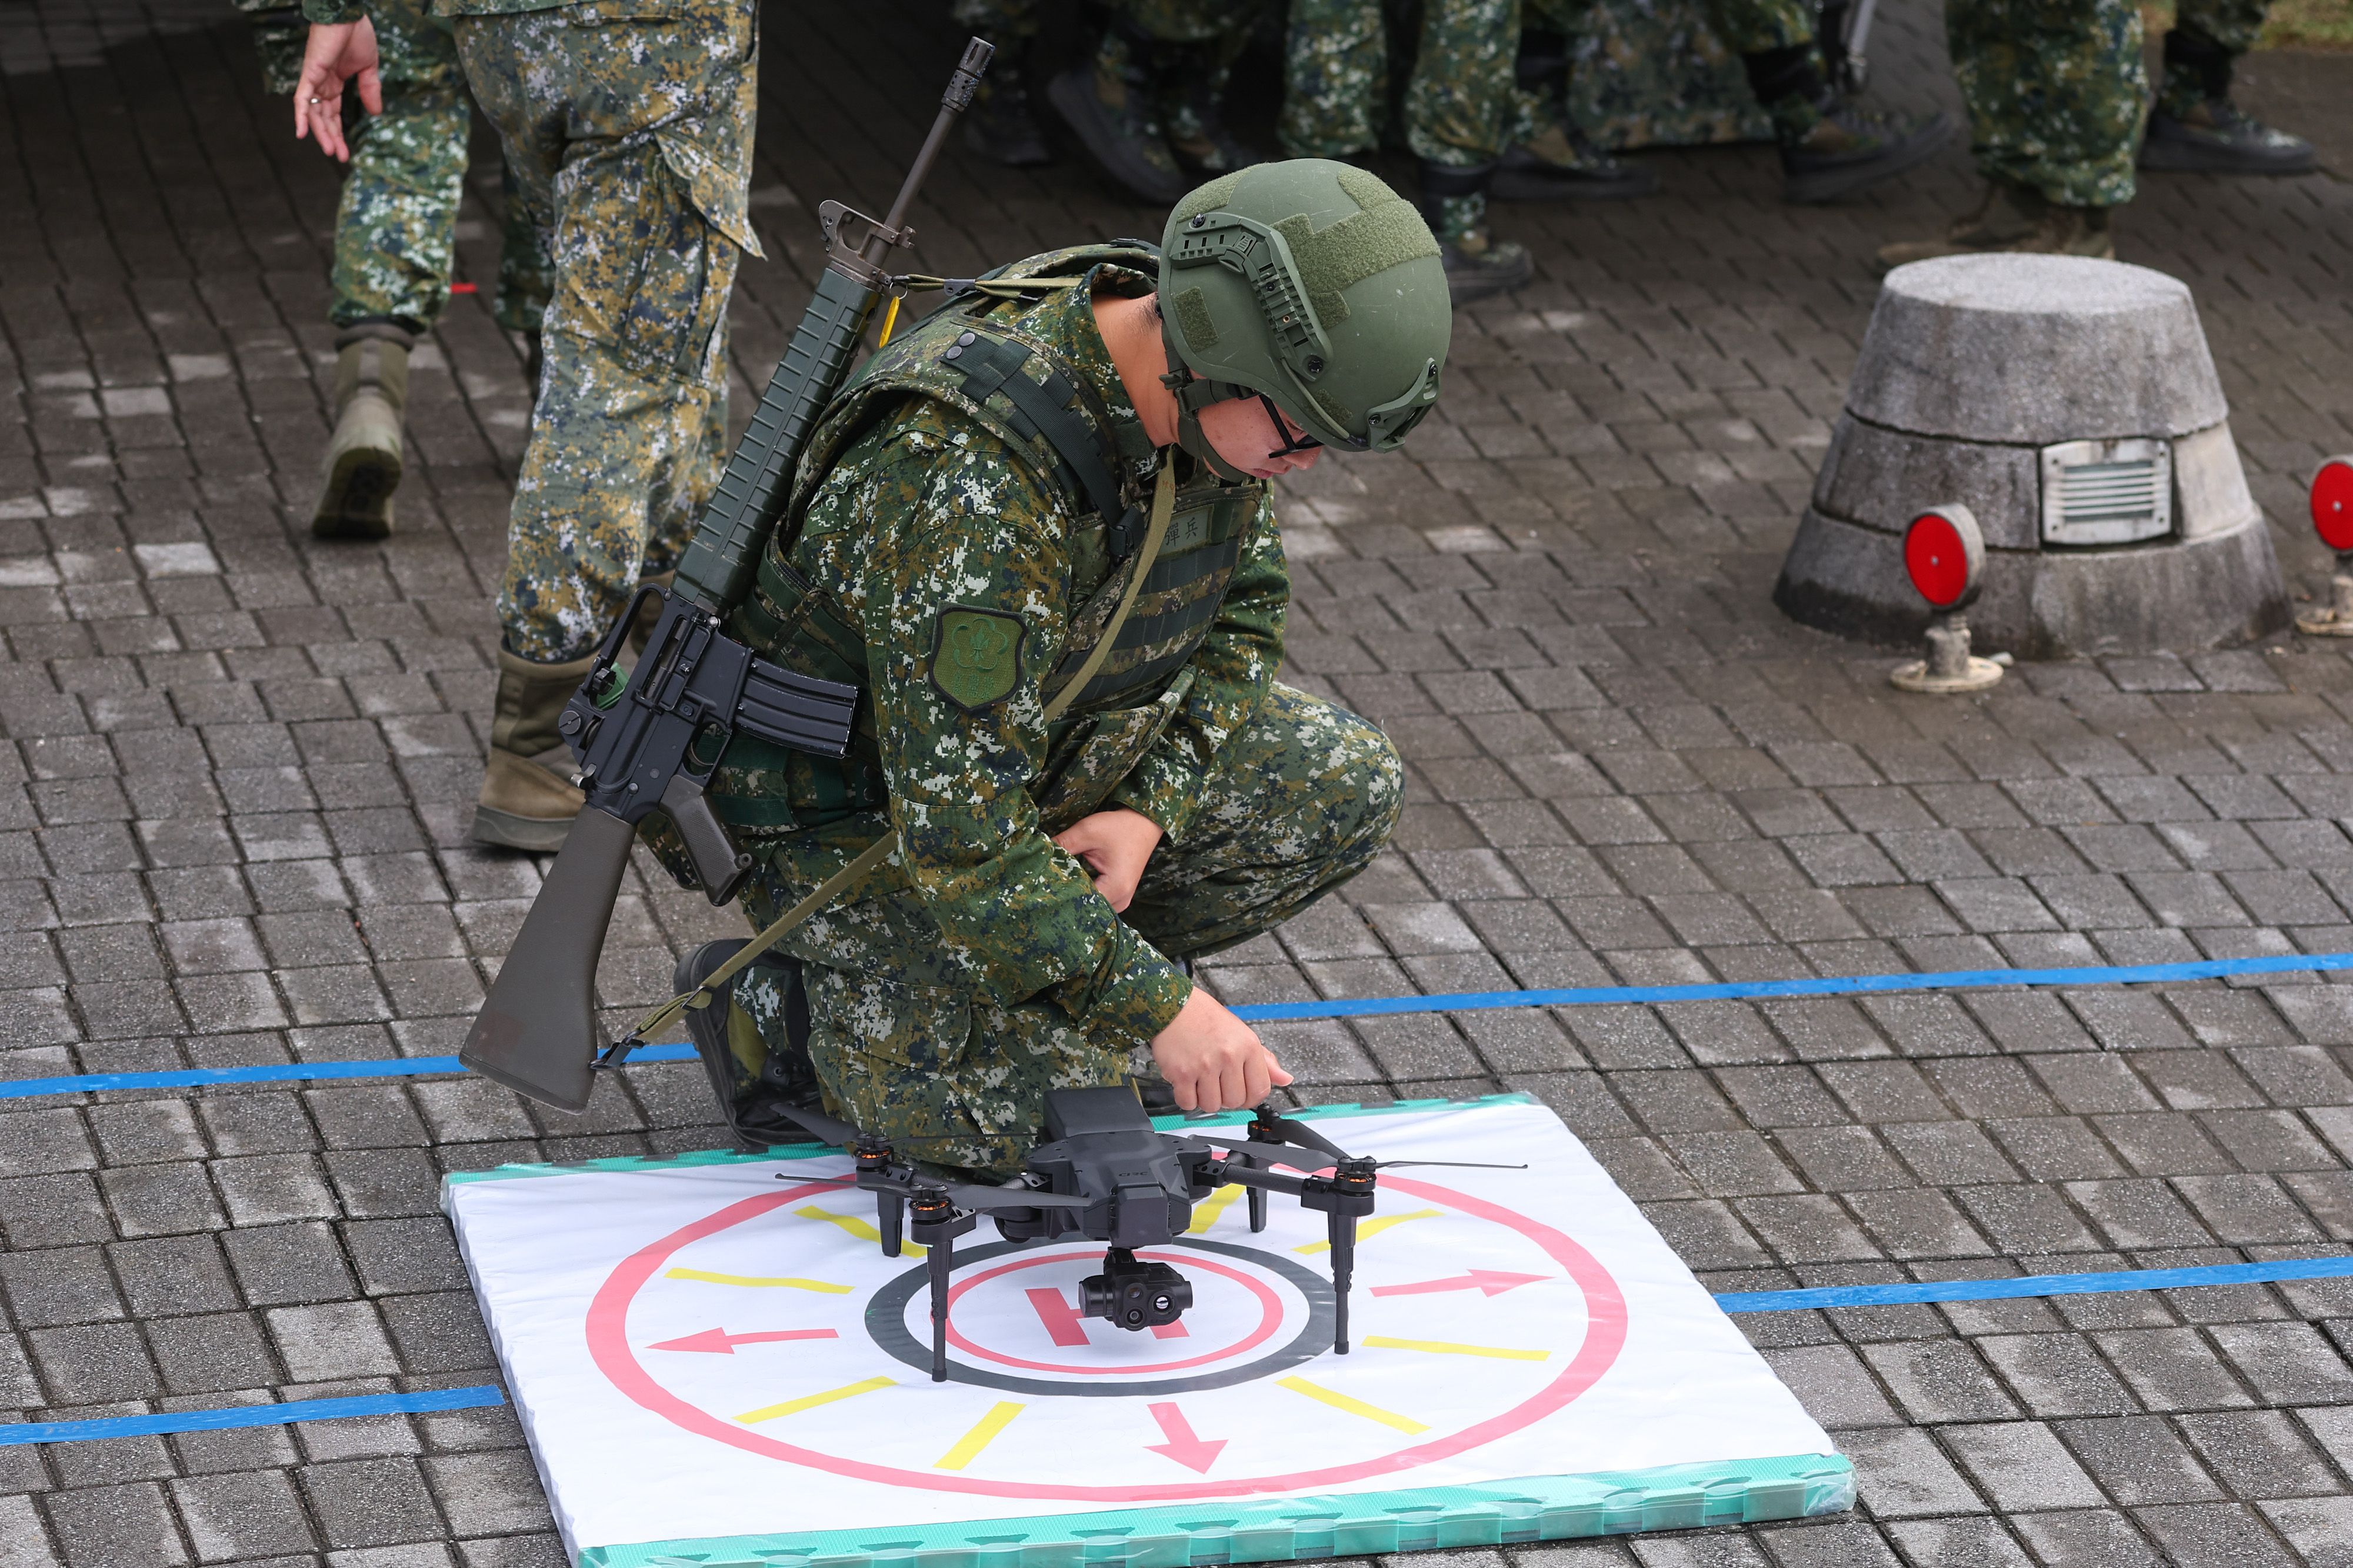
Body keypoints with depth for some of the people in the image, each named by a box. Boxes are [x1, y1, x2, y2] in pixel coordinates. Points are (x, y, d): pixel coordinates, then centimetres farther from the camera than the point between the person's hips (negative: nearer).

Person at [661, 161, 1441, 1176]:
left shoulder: (1207, 398, -12)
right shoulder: (969, 482, -39)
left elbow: (1239, 607, 5)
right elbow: (961, 833, -37)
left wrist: (1150, 812, -11)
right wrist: (1161, 1007, -33)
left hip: (1032, 741, 8)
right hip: (862, 803, -8)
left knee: (1346, 796, -4)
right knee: (1031, 1116, -24)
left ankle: (1015, 982, 9)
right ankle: (778, 1007, 3)